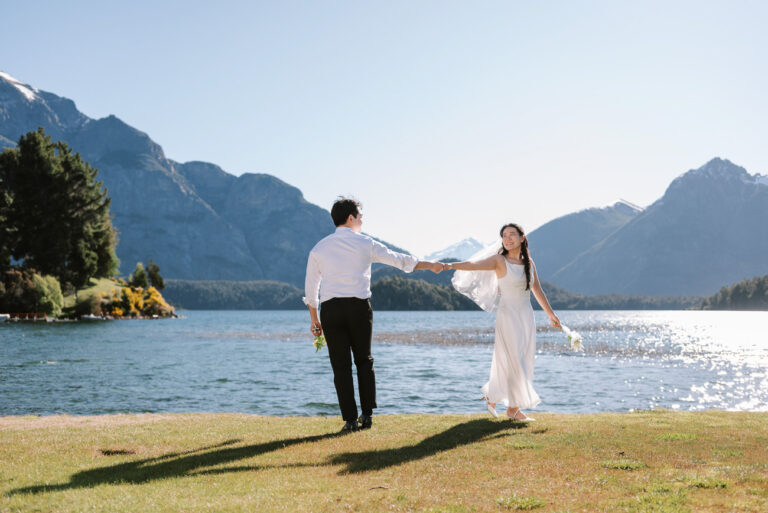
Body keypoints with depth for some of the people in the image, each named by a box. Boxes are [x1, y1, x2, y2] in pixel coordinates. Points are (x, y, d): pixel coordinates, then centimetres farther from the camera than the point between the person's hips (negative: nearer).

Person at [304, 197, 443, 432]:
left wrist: (314, 320, 18)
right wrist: (429, 265, 22)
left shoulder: (319, 248, 7)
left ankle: (350, 419, 3)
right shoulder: (365, 244, 2)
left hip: (330, 309, 1)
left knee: (341, 366, 4)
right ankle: (367, 414, 13)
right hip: (359, 307, -1)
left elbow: (310, 288, 10)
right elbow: (399, 259, 9)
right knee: (364, 360, 14)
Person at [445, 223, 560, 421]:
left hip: (526, 316, 6)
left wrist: (550, 313, 23)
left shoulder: (529, 262, 9)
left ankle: (492, 395, 21)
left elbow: (537, 290, 18)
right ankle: (514, 408, 7)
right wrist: (449, 265, -39)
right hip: (508, 315, -6)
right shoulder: (499, 260, -7)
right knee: (513, 361, -6)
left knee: (524, 360, 7)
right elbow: (474, 264, -23)